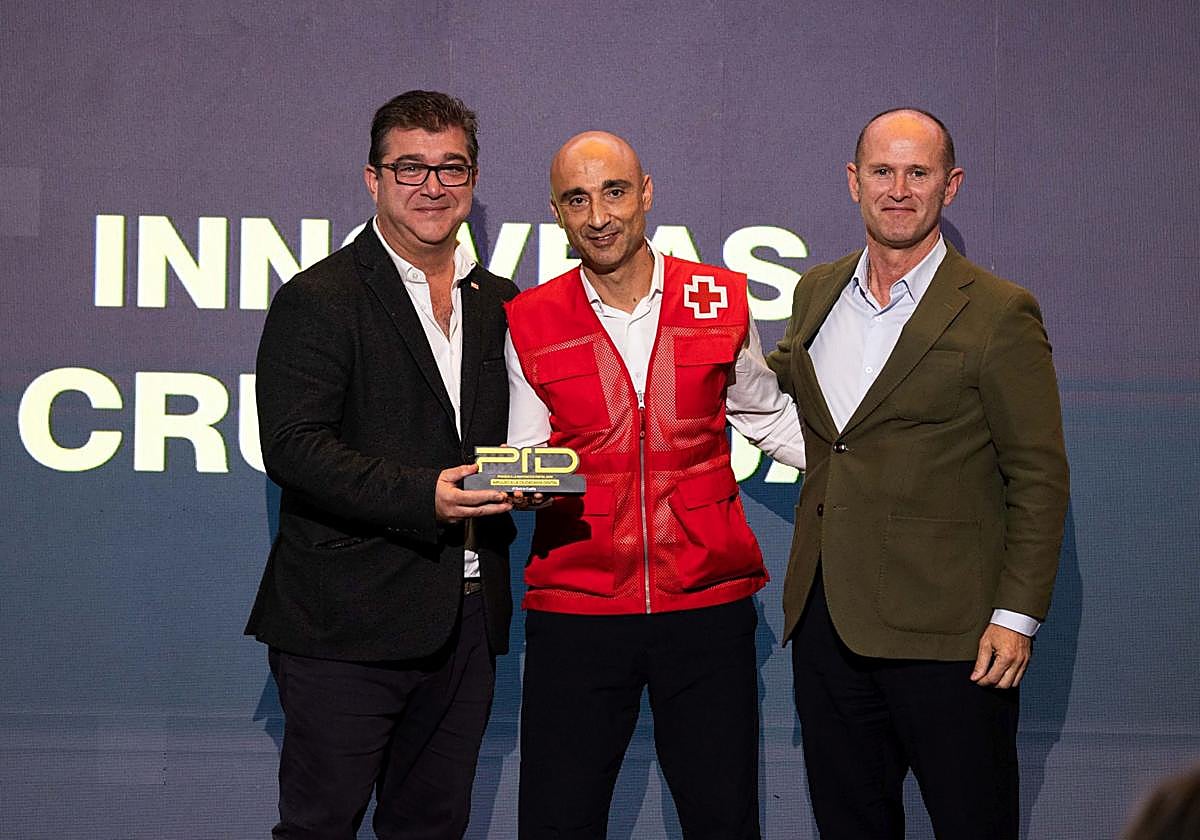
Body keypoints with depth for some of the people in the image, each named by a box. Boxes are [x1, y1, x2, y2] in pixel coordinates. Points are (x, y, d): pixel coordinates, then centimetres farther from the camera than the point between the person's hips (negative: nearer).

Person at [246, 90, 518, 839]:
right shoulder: (319, 300, -5)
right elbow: (293, 447, -15)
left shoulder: (499, 302, 15)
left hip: (465, 622, 6)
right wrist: (422, 496, -25)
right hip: (348, 622, -6)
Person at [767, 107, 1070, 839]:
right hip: (826, 617, 6)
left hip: (945, 633, -5)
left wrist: (1018, 615, -12)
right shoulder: (817, 292, 11)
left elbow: (1039, 477, -7)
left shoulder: (999, 312, -7)